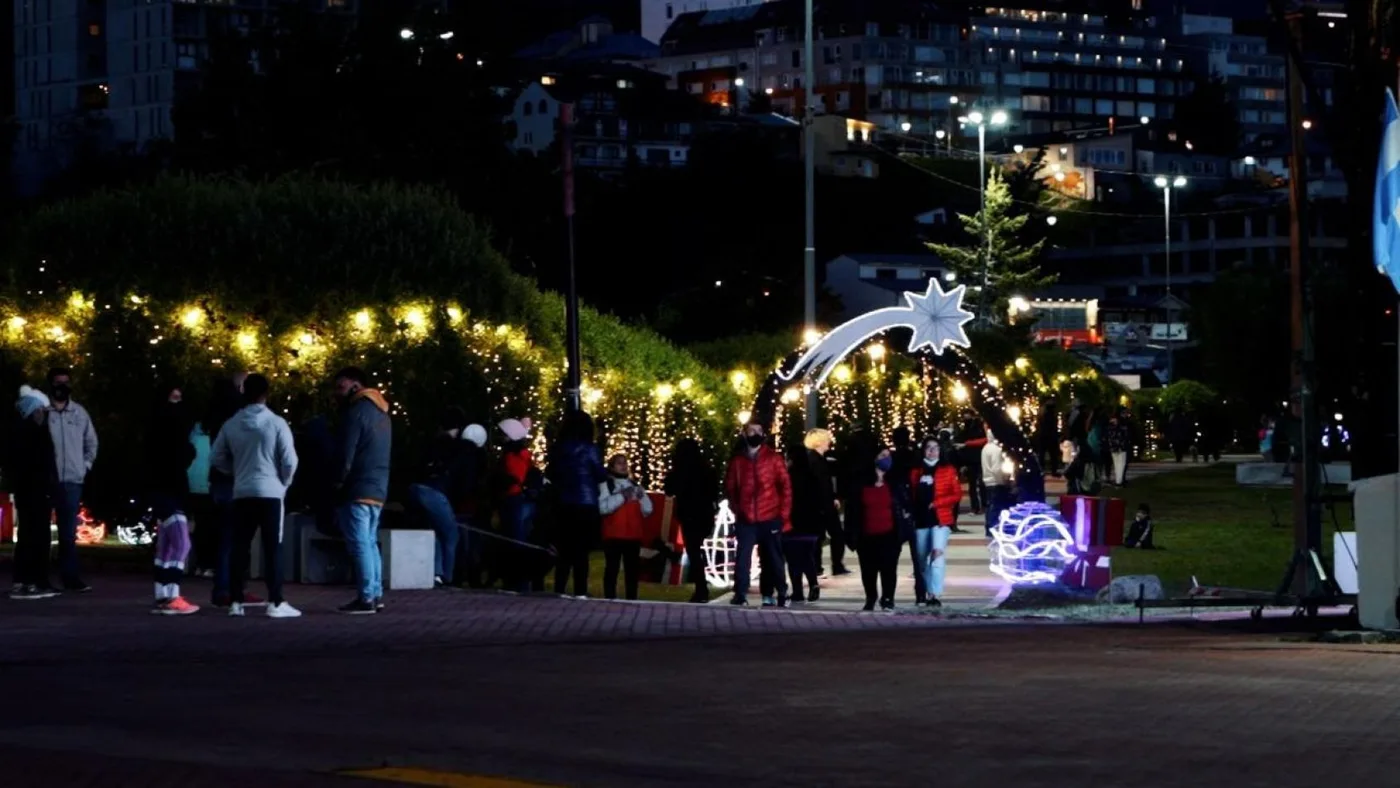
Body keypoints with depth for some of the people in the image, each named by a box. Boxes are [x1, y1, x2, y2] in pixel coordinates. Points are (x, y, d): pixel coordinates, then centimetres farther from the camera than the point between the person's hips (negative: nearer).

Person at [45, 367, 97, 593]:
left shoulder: (80, 412, 12)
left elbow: (91, 442, 21)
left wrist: (86, 465, 10)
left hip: (72, 479, 3)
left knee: (69, 532, 4)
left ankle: (70, 576, 4)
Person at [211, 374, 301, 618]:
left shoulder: (231, 425, 4)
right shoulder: (276, 423, -7)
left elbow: (218, 458, 9)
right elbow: (289, 460, -8)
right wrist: (284, 483, 9)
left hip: (241, 493, 4)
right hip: (270, 492, -3)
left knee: (240, 547, 8)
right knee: (272, 548, -2)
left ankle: (235, 602, 6)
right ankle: (275, 603, -5)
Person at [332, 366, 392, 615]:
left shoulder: (357, 410, -11)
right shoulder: (381, 412, 19)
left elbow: (346, 452, -17)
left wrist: (338, 481, -5)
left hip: (358, 489, -10)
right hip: (378, 488, 10)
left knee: (359, 543, -9)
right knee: (370, 542, 13)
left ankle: (366, 598, -13)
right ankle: (376, 594, 11)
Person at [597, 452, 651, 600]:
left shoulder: (635, 486, 18)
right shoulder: (605, 485, 2)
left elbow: (647, 511, 14)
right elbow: (602, 507, -14)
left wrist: (642, 497, -4)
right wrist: (621, 497, -18)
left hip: (633, 535, 5)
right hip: (613, 535, -5)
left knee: (632, 569, 5)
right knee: (612, 568, -7)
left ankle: (632, 599, 9)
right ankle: (610, 599, -7)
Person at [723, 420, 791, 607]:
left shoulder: (773, 458, 0)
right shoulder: (737, 460, 4)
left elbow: (785, 485, 1)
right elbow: (730, 486, 13)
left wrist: (784, 513, -3)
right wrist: (736, 509, 5)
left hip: (770, 519, -1)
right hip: (745, 520, 1)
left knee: (772, 559, 6)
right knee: (742, 558, -5)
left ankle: (769, 595, 16)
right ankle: (740, 594, -5)